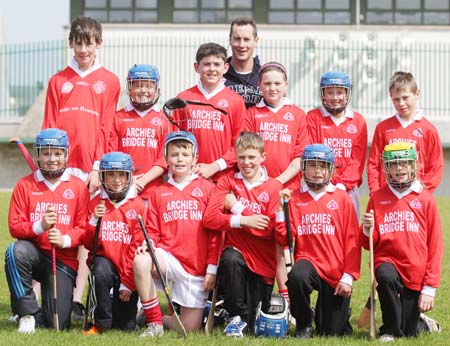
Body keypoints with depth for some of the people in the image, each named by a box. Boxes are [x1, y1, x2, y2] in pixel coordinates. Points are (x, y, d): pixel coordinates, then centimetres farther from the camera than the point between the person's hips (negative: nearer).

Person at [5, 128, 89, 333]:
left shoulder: (78, 187, 2)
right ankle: (28, 313, -18)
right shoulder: (25, 185, 2)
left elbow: (84, 228, -1)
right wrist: (39, 226, -22)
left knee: (58, 325, -12)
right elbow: (14, 226, -4)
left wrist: (65, 240, -21)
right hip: (34, 253, 1)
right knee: (16, 251, -38)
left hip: (64, 260, -1)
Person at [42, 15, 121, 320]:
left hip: (90, 169, -1)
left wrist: (97, 168, -5)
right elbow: (49, 127, 10)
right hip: (60, 166, 1)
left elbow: (105, 129, 3)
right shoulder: (58, 81, 13)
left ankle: (77, 300, -1)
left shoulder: (109, 82, 9)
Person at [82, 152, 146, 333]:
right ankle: (101, 323, -18)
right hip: (105, 261, 1)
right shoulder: (96, 203, 3)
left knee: (125, 326, -5)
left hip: (128, 268, -1)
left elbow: (138, 246, -5)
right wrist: (94, 221, -17)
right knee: (101, 271, -37)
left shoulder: (138, 205, -3)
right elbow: (89, 244, 1)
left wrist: (128, 283, -9)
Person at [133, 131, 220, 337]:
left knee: (190, 329, -6)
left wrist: (212, 268, -4)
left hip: (197, 267, -1)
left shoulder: (207, 188, 4)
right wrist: (147, 245, -14)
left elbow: (215, 232, 2)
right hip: (168, 258, 1)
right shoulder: (158, 193, 9)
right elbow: (153, 232, 9)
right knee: (141, 261, -34)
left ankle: (161, 319, 29)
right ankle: (153, 322, -17)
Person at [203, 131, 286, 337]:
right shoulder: (228, 182, 3)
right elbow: (209, 218, -10)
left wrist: (237, 207, -13)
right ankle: (236, 317, -18)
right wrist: (243, 221, -20)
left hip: (264, 263, 0)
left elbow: (270, 230, -13)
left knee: (257, 327, -2)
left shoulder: (274, 187, -2)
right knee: (230, 258, -38)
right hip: (237, 253, 0)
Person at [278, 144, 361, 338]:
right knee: (296, 277, -38)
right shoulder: (294, 198, 4)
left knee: (332, 333, -1)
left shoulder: (342, 199, 2)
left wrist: (348, 277, -7)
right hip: (309, 261, 0)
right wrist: (282, 208, -12)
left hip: (336, 273, 0)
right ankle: (304, 324, -7)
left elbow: (352, 241, 0)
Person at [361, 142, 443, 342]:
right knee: (386, 277, -36)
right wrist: (367, 230, -16)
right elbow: (369, 244, 8)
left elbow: (435, 245, -1)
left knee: (409, 333, -3)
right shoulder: (378, 198, 3)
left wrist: (430, 287, -6)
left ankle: (417, 316, 35)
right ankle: (390, 330, -14)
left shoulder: (426, 199, -1)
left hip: (416, 271, 0)